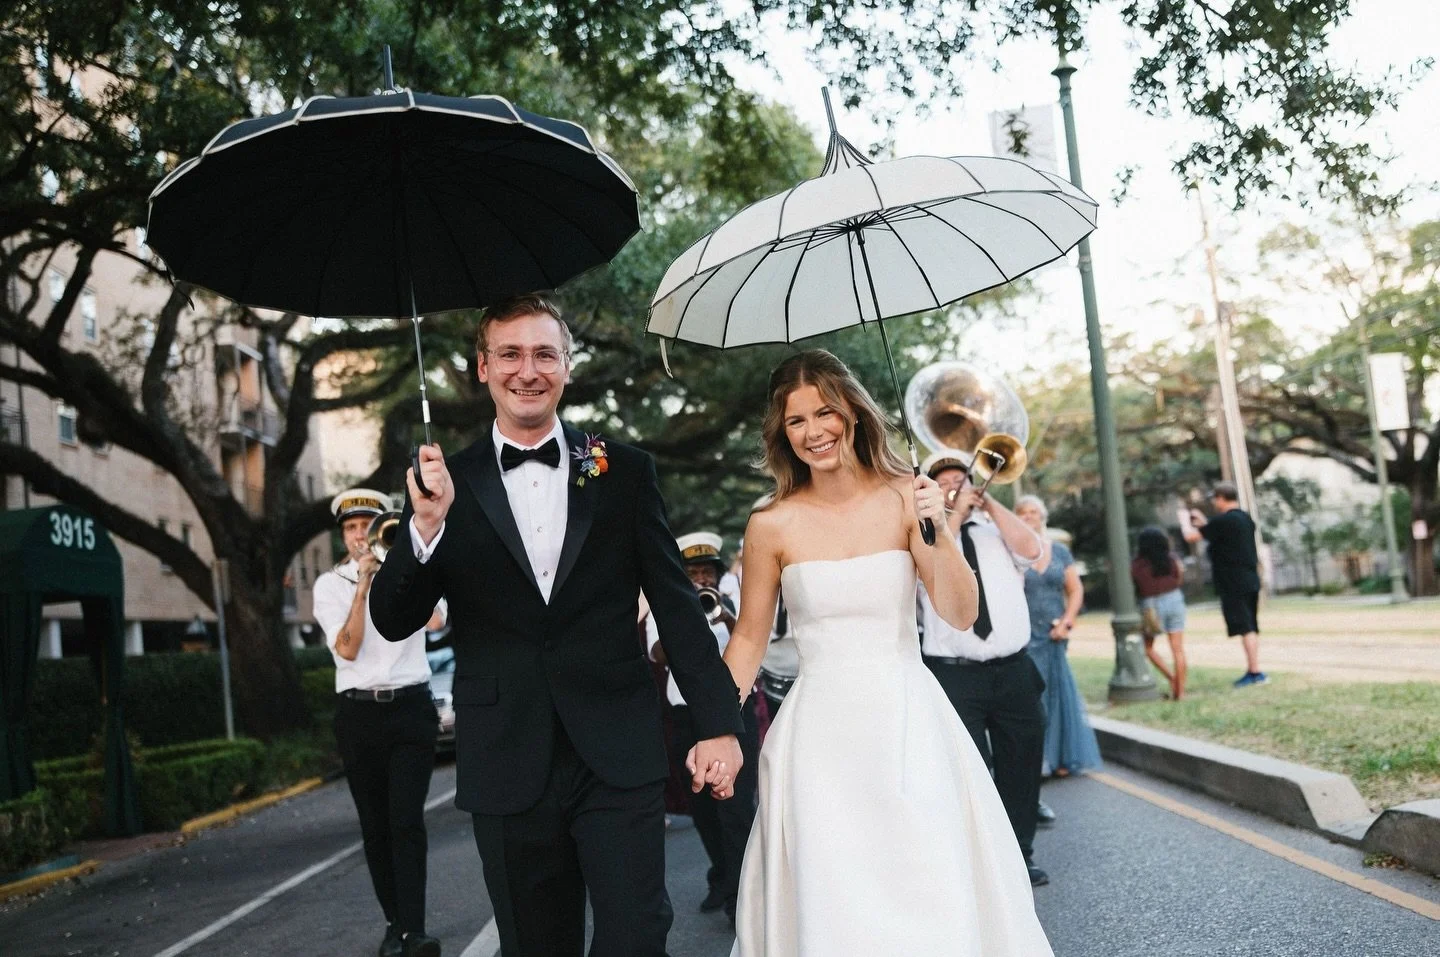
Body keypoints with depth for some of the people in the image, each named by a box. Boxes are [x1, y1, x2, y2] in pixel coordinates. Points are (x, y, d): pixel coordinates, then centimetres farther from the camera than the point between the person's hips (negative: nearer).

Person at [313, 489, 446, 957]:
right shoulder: (330, 584, 7)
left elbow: (436, 620, -12)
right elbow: (347, 649, -6)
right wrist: (363, 584, -10)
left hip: (411, 708, -1)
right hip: (359, 713, 1)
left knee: (407, 820, -10)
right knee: (375, 825, 6)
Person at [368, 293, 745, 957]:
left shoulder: (624, 472, 4)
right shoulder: (447, 483, 3)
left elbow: (676, 604, 5)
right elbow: (393, 622, -1)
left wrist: (718, 723, 0)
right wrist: (427, 524, -18)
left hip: (619, 757, -1)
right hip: (508, 769, 1)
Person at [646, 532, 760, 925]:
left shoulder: (732, 606, 7)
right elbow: (659, 654, -13)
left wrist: (729, 620, -28)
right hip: (688, 715, 2)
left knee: (736, 804, -10)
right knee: (702, 804, 12)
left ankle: (738, 892, -5)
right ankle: (721, 877, 31)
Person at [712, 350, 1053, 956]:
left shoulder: (905, 498, -2)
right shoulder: (773, 526, -4)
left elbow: (961, 614, -5)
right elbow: (749, 640, 4)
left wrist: (940, 534, -20)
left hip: (909, 721, 1)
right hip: (821, 730, -1)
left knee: (933, 895, 4)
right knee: (832, 906, 3)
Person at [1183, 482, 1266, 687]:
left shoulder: (1223, 521, -15)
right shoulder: (1245, 519, 13)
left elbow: (1192, 537, -13)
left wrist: (1189, 526, 8)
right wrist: (1204, 522, 29)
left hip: (1233, 584, -9)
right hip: (1250, 581, 9)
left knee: (1245, 628, -8)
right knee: (1251, 628, 12)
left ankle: (1255, 672, -8)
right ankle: (1252, 670, 18)